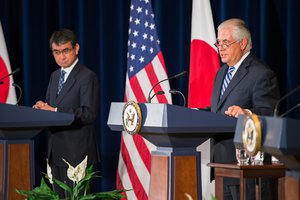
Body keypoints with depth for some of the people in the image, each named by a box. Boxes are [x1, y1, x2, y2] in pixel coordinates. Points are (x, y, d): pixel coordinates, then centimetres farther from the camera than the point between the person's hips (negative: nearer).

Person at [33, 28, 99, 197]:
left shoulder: (87, 77, -10)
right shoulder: (55, 76, 17)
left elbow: (89, 114, -19)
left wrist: (54, 111, -22)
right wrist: (43, 108, -3)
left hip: (77, 151, -8)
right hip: (56, 151, 8)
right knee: (60, 196, 10)